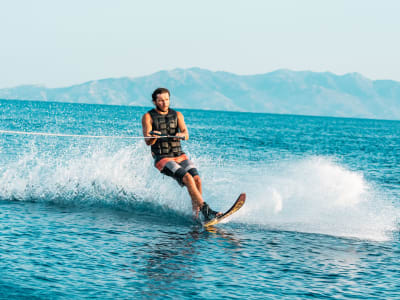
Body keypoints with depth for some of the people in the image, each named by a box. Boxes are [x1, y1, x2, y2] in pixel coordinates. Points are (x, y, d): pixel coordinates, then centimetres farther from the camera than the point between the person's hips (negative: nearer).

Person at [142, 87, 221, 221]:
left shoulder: (177, 115, 12)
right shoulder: (148, 117, 2)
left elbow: (186, 135, -3)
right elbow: (148, 141, -9)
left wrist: (182, 135, -28)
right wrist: (153, 136, -33)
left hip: (180, 156, 4)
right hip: (162, 159, -4)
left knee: (197, 179, -19)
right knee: (187, 178, -25)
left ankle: (196, 214, -15)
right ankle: (206, 210, -30)